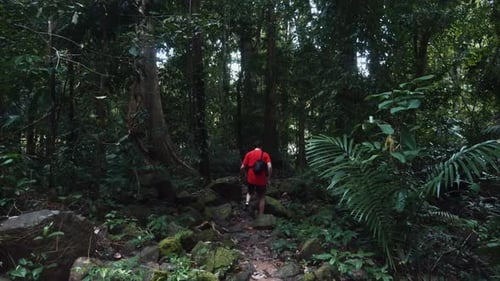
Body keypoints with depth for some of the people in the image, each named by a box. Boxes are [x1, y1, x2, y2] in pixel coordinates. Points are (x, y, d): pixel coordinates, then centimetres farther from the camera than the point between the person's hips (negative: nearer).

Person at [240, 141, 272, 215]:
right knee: (262, 197, 14)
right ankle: (261, 215, 13)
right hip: (261, 180, -1)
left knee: (249, 192, 28)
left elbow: (242, 167, -1)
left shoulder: (248, 154, 5)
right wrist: (268, 178, -4)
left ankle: (247, 202, 1)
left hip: (250, 179, 1)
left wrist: (242, 176, 16)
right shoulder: (265, 154, 2)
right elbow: (270, 167, -13)